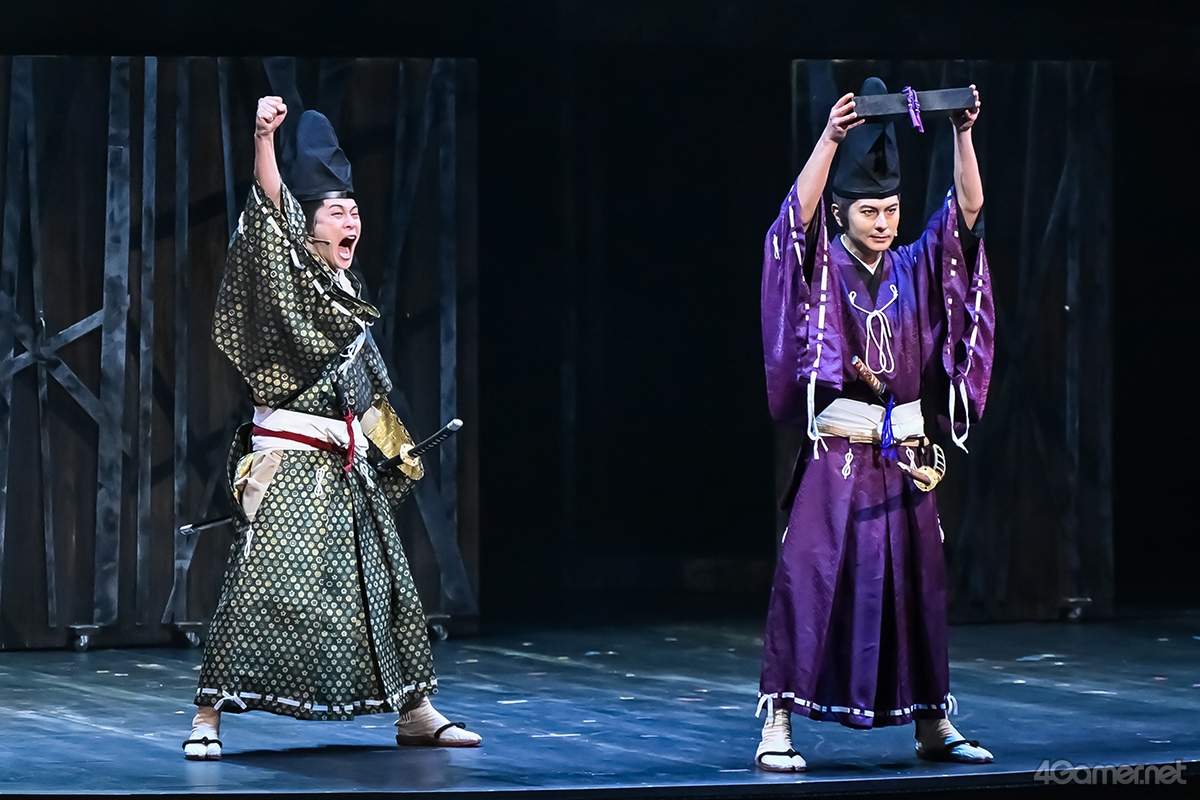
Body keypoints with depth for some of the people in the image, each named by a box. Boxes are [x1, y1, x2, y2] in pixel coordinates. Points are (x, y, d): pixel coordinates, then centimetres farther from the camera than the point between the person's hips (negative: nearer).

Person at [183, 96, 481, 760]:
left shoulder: (347, 295, 17)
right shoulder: (292, 275, -5)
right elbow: (274, 206, -24)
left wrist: (396, 450, 32)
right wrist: (264, 139, -38)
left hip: (349, 473, 8)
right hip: (288, 465, -8)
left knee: (382, 584, 11)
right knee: (260, 585, -13)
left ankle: (415, 712, 20)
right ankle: (208, 718, -9)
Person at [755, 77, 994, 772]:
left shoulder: (917, 270, 9)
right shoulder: (822, 269, -1)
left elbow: (968, 208, 0)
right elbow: (799, 214, -21)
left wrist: (964, 135, -14)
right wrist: (830, 139, -32)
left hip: (905, 460, 4)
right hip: (836, 456, -4)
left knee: (918, 586, 7)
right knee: (811, 583, -9)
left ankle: (932, 725, 16)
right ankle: (778, 726, -8)